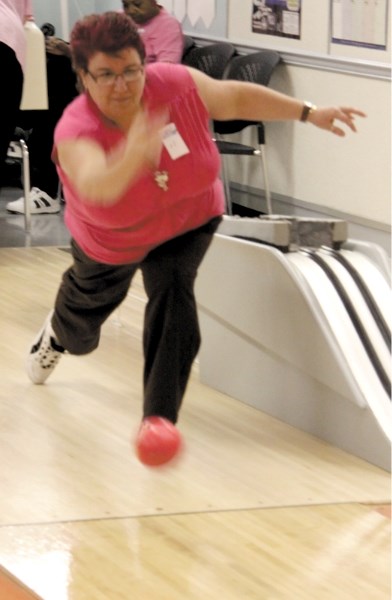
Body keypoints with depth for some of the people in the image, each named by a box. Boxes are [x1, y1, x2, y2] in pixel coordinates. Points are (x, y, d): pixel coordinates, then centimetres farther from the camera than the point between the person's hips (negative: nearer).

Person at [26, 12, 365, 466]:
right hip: (111, 241, 0)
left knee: (172, 292, -26)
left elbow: (236, 97, -14)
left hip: (188, 223, 0)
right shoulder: (75, 132, -40)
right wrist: (133, 159, -81)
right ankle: (57, 335, 64)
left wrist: (308, 113, -13)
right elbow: (95, 185, -61)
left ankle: (159, 415, -18)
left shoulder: (175, 85, -32)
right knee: (85, 309, 25)